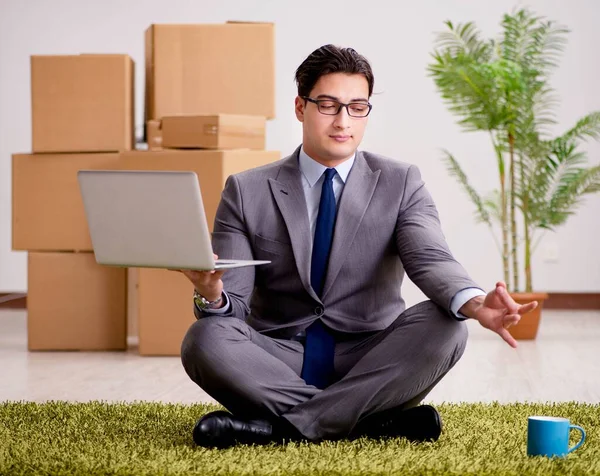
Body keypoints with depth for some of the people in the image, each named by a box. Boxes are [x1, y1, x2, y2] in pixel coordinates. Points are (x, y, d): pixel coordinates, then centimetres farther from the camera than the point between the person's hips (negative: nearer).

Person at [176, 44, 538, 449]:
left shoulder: (401, 183, 4)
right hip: (280, 363, 0)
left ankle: (285, 426, -27)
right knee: (205, 339, -29)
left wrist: (474, 303, -37)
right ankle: (374, 422, -26)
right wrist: (212, 296, -30)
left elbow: (431, 260, -13)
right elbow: (232, 303, -3)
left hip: (368, 365, 0)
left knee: (443, 326, -28)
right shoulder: (247, 192, 4)